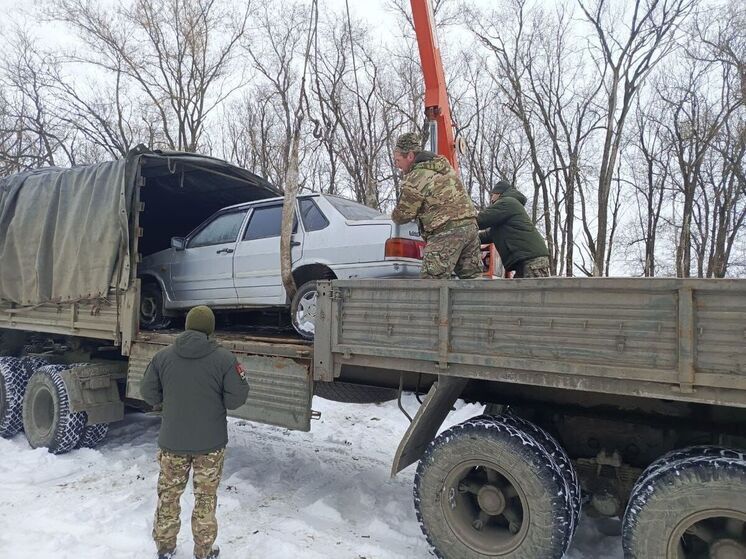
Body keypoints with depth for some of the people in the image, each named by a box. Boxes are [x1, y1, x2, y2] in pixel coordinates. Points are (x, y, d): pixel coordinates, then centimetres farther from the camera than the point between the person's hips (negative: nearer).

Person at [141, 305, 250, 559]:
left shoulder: (163, 355, -7)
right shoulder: (224, 358, -16)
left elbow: (149, 393, 0)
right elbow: (236, 399, -14)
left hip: (172, 441, 2)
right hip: (210, 443, -2)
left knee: (168, 494, 21)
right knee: (206, 498, 14)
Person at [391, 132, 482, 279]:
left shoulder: (415, 180, -10)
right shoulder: (444, 165, 17)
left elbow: (402, 216, -1)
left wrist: (395, 216, 21)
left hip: (447, 233, -9)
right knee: (472, 279, 13)